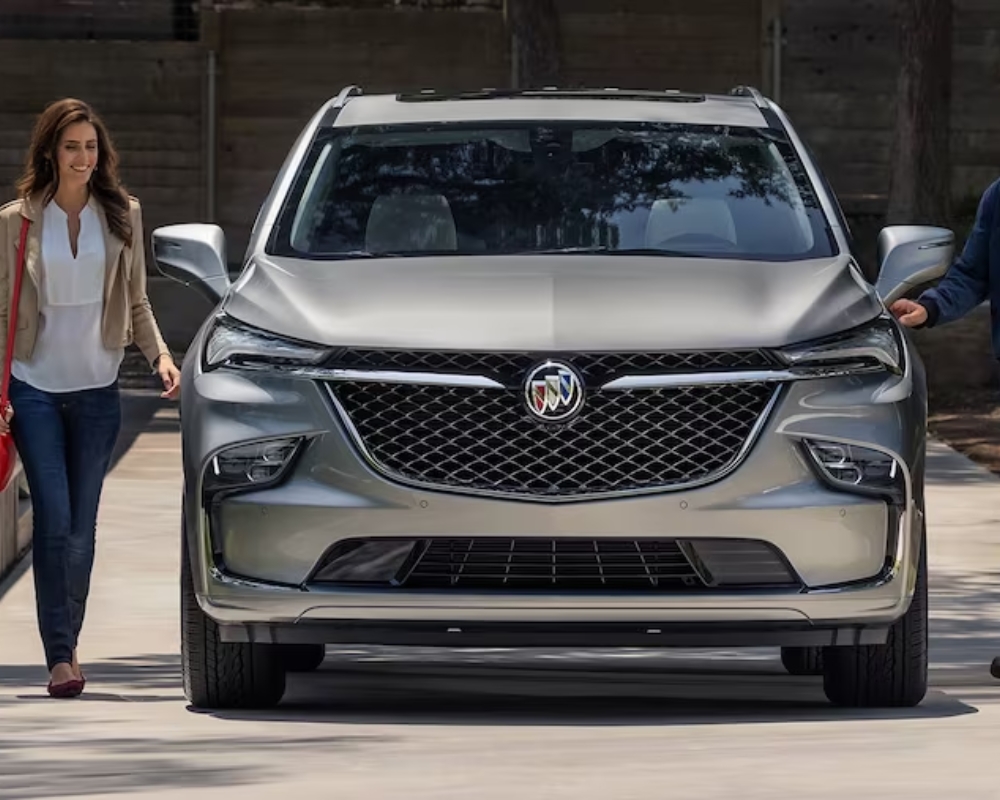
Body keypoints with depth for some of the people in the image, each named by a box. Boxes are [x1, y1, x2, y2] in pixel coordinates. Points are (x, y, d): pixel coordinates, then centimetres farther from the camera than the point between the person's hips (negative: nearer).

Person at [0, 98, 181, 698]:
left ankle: (69, 642, 17)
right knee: (54, 518, -10)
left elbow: (136, 302, 12)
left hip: (98, 388, 2)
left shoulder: (122, 215, 5)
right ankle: (59, 656, -9)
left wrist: (159, 354, -5)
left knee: (82, 525, 6)